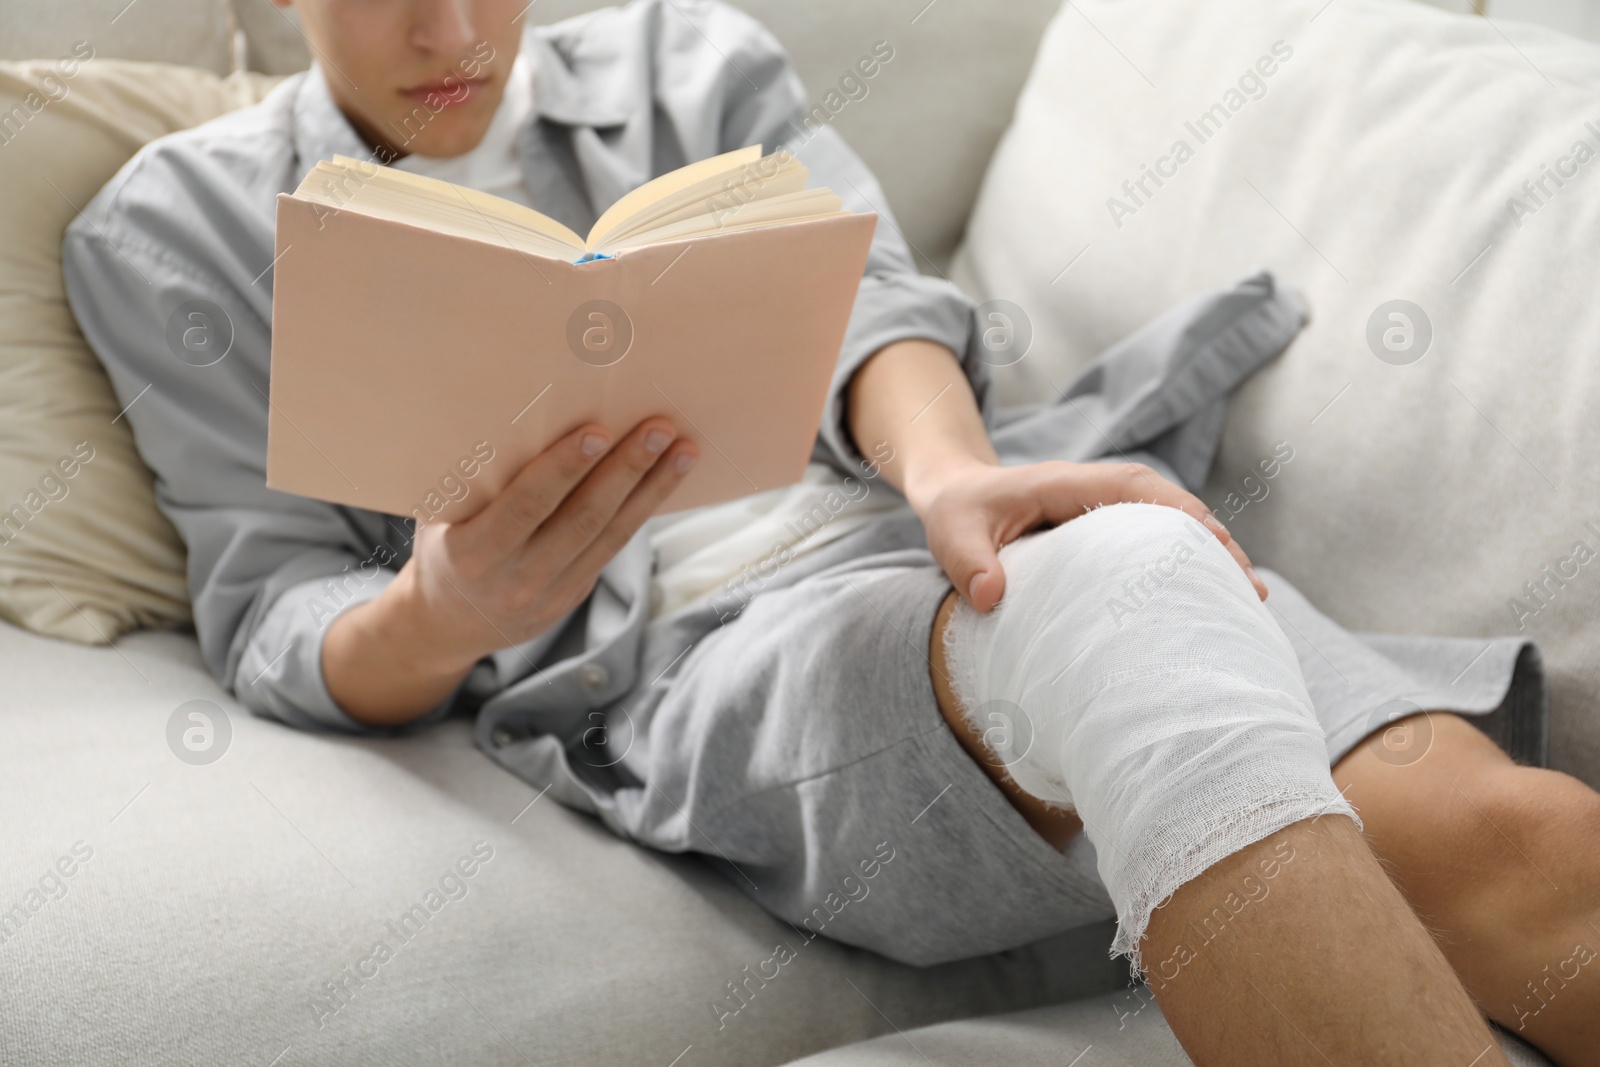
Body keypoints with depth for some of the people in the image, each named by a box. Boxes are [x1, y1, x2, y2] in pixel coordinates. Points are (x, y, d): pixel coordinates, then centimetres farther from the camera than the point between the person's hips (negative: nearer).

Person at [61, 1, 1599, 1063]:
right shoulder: (178, 232, 14)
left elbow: (859, 294, 5)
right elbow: (267, 620, 7)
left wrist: (948, 466, -21)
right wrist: (446, 616, -19)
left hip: (971, 541, 4)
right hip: (692, 671, -3)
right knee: (1124, 591, -38)